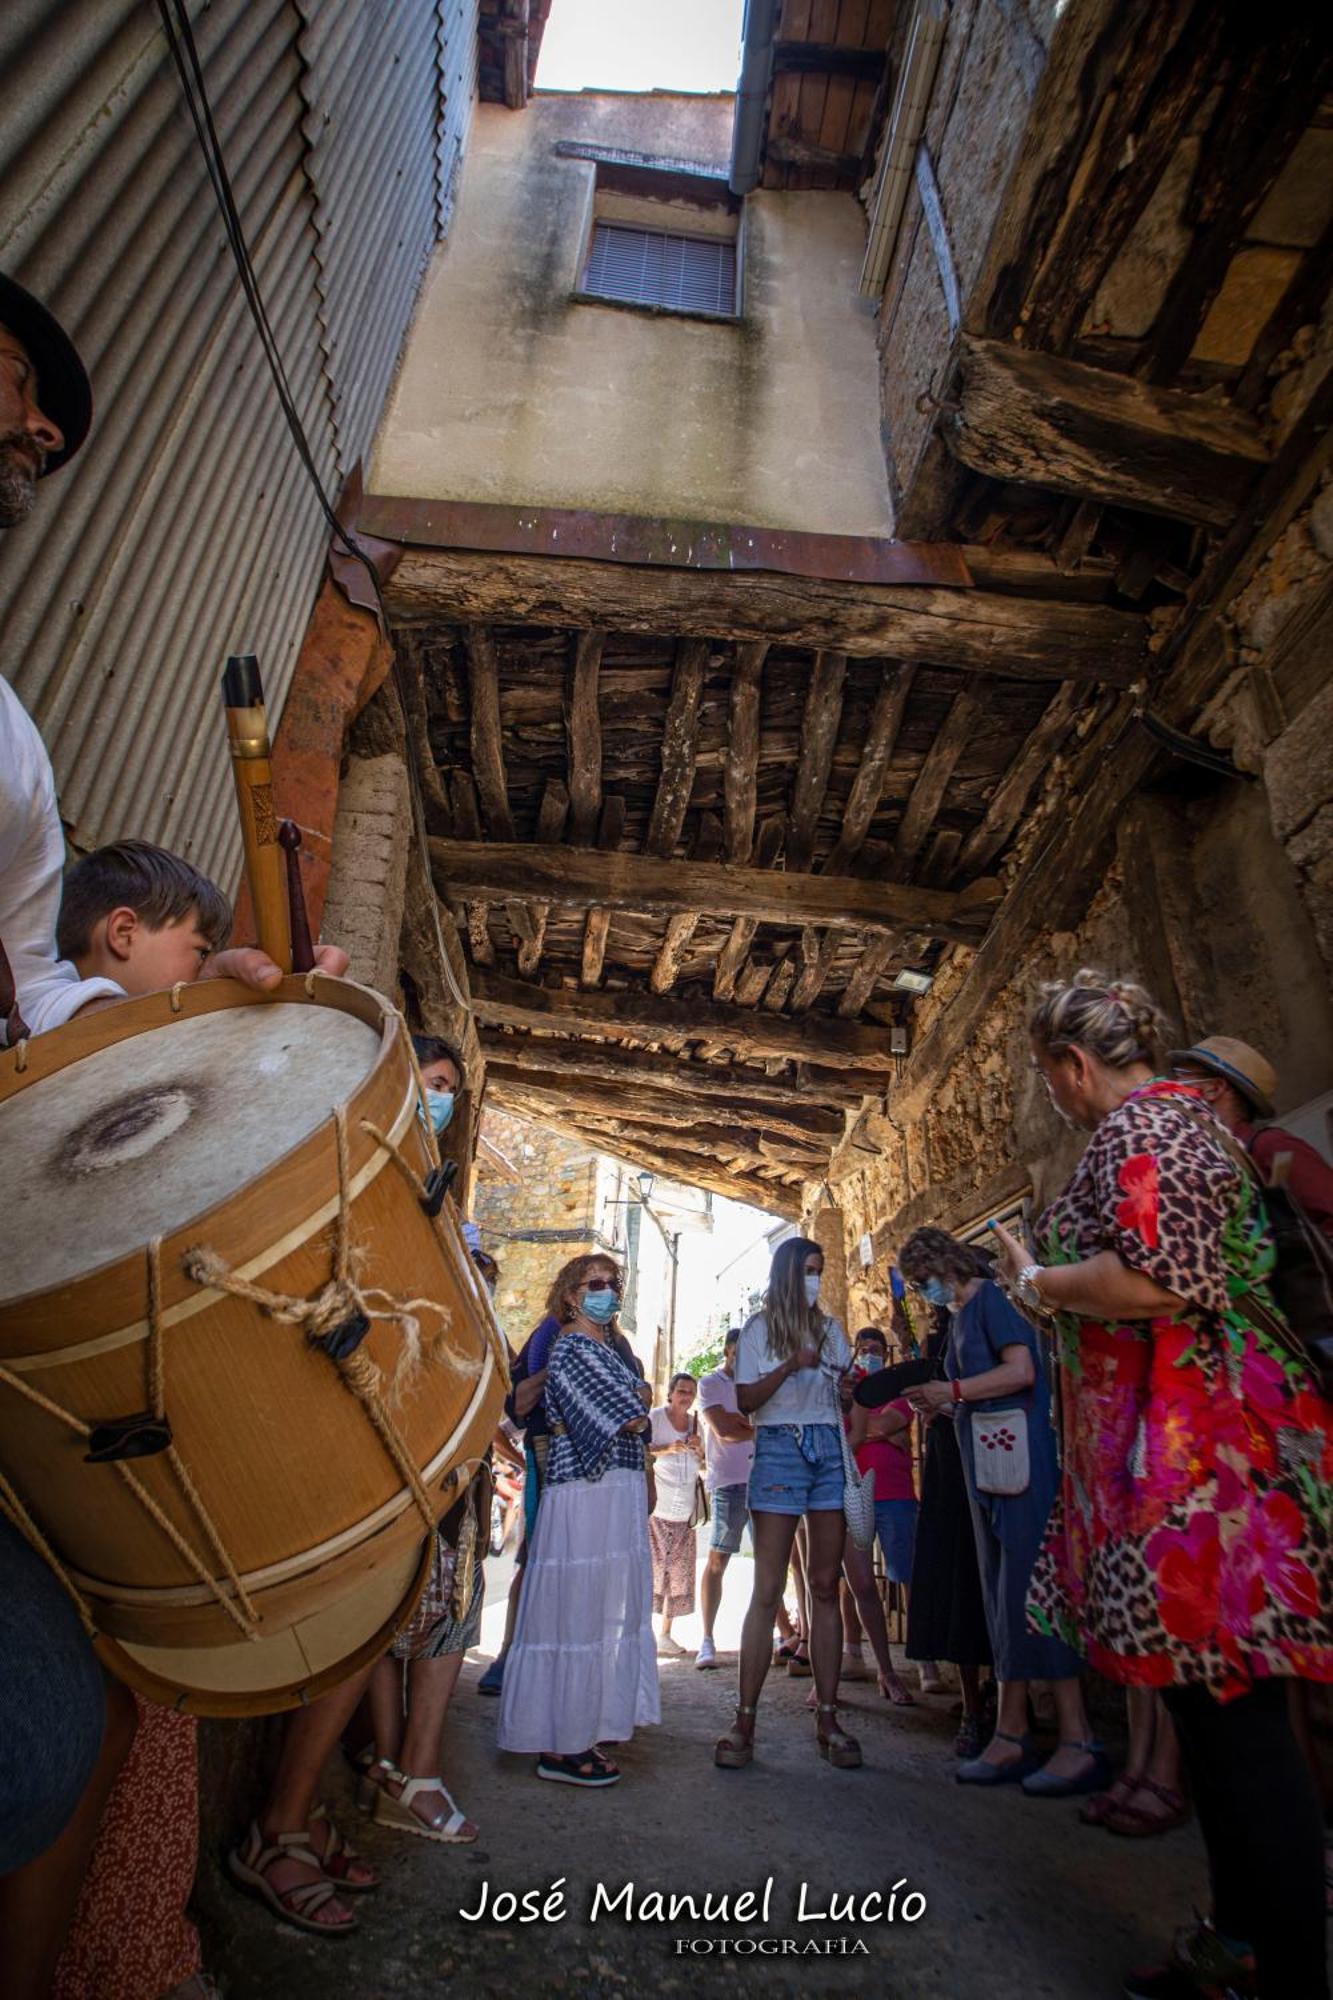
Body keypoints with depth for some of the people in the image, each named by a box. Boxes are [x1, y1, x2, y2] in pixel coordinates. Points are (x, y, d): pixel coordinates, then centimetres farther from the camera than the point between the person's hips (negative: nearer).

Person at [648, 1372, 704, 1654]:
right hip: (656, 1507, -5)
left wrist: (700, 1451, -2)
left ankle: (666, 1633, 15)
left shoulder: (696, 1423, 13)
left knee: (679, 1570, 5)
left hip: (684, 1510, 5)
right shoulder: (655, 1417, -2)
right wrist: (667, 1448, -24)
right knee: (651, 1566, -7)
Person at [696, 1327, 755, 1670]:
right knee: (717, 1560, -1)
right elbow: (723, 1432, -10)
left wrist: (736, 1418, -11)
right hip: (729, 1483, -4)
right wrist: (758, 1428, 0)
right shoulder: (710, 1384, 1)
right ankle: (707, 1641, 7)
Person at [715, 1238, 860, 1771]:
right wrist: (789, 1367, -15)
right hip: (779, 1447, -3)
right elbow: (745, 1399, -2)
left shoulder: (830, 1329, 17)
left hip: (829, 1449, 3)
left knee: (826, 1586, 3)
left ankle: (827, 1718, 9)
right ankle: (744, 1720, 3)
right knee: (767, 1590, -3)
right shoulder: (759, 1329, 6)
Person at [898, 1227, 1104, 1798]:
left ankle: (1078, 1742, 0)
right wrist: (939, 1406, 6)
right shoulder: (960, 1317, 19)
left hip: (1020, 1456, -10)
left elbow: (1021, 1371, -18)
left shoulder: (992, 1297, -7)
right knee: (1002, 1595, 10)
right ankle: (1011, 1737, 16)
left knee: (1029, 1589, -8)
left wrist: (953, 1392, -11)